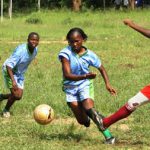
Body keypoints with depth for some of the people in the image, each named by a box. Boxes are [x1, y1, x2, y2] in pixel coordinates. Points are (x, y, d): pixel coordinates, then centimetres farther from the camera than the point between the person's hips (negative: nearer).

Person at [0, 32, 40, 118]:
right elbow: (9, 65, -36)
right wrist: (13, 81, -45)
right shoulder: (21, 50, -33)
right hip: (10, 71, -7)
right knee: (16, 94, -16)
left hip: (20, 73, 7)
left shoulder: (35, 49, -10)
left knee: (19, 97, 6)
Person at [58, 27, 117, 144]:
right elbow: (67, 75, -28)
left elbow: (101, 69, 5)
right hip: (70, 87, 1)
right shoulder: (66, 53, -18)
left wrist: (107, 84, -8)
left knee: (89, 109, -29)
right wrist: (85, 76, -41)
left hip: (85, 85, -1)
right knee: (82, 121, 0)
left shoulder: (89, 55, -12)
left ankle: (108, 135, -28)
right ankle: (88, 120, 40)